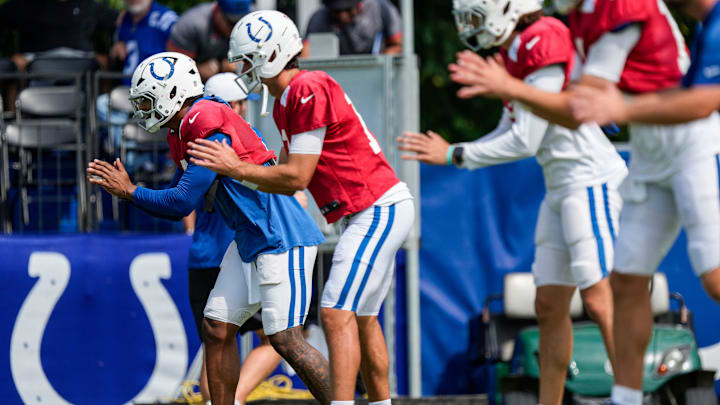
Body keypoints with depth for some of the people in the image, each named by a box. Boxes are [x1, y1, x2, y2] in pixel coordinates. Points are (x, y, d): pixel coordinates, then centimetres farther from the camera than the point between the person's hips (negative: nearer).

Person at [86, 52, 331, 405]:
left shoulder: (210, 128, -20)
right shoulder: (183, 133, 12)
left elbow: (183, 203, -20)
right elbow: (177, 207, 18)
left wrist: (131, 192, -8)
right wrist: (121, 187, 6)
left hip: (280, 237, -10)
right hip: (250, 241, 10)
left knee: (286, 339, -12)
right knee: (217, 330, 8)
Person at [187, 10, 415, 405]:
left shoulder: (310, 92, -18)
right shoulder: (285, 102, 13)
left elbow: (297, 177, -18)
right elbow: (287, 179, 17)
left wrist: (237, 169, -12)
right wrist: (228, 183, 10)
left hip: (379, 210, -11)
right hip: (374, 212, 11)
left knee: (337, 314, -16)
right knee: (361, 318, 17)